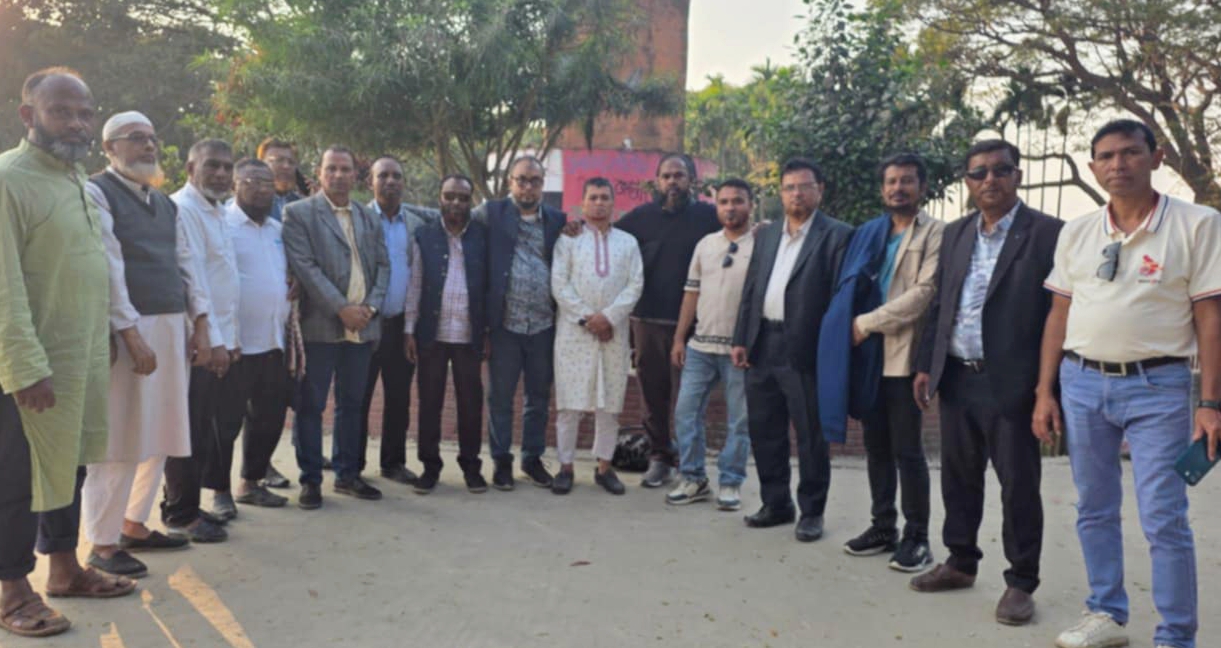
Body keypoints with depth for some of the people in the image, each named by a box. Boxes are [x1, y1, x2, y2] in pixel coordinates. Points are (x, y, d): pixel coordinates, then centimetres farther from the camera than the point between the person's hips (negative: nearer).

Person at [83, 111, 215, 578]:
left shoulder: (164, 203, 18)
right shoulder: (97, 194, -6)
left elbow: (186, 263, 16)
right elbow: (108, 269, -14)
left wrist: (200, 324, 7)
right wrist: (133, 335, -19)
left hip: (174, 326, 8)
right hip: (127, 329, -7)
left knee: (159, 435, 12)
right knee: (119, 439, -3)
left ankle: (134, 525, 24)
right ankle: (102, 544, 7)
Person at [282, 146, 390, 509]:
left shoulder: (369, 218, 15)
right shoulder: (298, 213, -1)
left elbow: (382, 265, 12)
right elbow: (304, 266, -10)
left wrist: (370, 306, -5)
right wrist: (342, 309, -15)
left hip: (362, 325, 5)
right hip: (320, 324, -4)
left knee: (351, 404, 11)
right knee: (310, 405, 2)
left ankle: (348, 475, 21)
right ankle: (310, 480, 11)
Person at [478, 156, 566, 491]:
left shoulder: (557, 220, 9)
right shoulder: (491, 213, 1)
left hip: (544, 325, 3)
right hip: (504, 323, -2)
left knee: (539, 396, 11)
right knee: (500, 397, 6)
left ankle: (533, 458, 26)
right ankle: (501, 460, 20)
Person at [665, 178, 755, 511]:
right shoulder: (705, 244, 10)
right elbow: (692, 293, 11)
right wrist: (679, 337, 8)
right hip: (700, 345, 4)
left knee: (738, 420, 4)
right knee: (686, 412, 5)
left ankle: (730, 482, 17)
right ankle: (693, 478, 18)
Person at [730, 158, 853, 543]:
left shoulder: (837, 235, -4)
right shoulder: (766, 234, 14)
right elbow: (750, 289, 14)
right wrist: (740, 339, 8)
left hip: (805, 349, -6)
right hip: (762, 345, 6)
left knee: (811, 435, 4)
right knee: (764, 430, 12)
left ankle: (811, 511, 18)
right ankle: (776, 503, 27)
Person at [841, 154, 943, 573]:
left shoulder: (935, 234, -3)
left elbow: (924, 292, -15)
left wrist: (867, 323, -14)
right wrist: (857, 327, -3)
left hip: (904, 355, -6)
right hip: (869, 354, 6)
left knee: (906, 449, -2)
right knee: (876, 446, 11)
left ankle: (916, 537, 9)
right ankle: (883, 526, 22)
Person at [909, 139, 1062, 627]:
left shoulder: (1048, 233, -6)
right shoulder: (954, 234, 11)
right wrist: (925, 365, 10)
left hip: (1011, 383, -5)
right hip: (956, 379, 5)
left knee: (1018, 486, 5)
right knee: (958, 478, 15)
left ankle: (1021, 582, 19)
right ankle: (961, 563, 31)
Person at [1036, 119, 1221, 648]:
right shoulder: (1076, 233, 7)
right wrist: (1045, 393, 6)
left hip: (1157, 385, -4)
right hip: (1081, 382, 4)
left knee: (1164, 520, -1)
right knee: (1094, 511, 13)